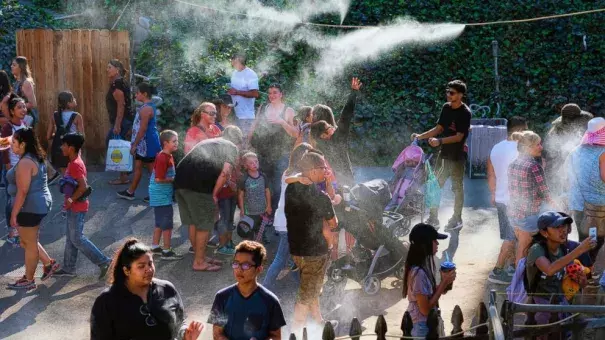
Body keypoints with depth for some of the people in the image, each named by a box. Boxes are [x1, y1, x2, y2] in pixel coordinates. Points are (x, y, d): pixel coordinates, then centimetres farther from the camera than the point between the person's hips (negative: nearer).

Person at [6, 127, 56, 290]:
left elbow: (22, 191, -24)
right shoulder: (35, 158, 10)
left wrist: (14, 214, -19)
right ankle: (49, 263, 26)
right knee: (28, 241, 22)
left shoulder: (25, 163, -22)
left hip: (30, 207, -10)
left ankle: (28, 280, 13)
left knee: (29, 243, 2)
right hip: (39, 203, 10)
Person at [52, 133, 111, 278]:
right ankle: (69, 268, 21)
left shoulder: (75, 165, -21)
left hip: (77, 208, -10)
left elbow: (83, 186, -28)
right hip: (74, 207, 10)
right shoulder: (75, 162, 10)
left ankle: (103, 262, -3)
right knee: (70, 238, 14)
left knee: (77, 238, -5)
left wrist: (71, 199, -19)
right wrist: (70, 200, 13)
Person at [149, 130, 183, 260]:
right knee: (167, 224, -3)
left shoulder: (168, 156, 10)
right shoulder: (162, 158, -22)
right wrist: (174, 179, -16)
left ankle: (155, 246, 30)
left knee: (160, 222, 19)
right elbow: (159, 179, -25)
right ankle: (167, 251, 3)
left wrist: (176, 177, 7)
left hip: (162, 195, 10)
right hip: (162, 196, -10)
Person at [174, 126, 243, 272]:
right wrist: (214, 194, 2)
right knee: (204, 225, 4)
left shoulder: (206, 142, 33)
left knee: (193, 222, 18)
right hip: (199, 184, -7)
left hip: (180, 179, 7)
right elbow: (225, 172, -5)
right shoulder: (231, 147, 12)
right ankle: (199, 262, 10)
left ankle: (200, 256, 30)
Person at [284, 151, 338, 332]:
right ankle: (296, 332, 8)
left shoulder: (290, 188, -4)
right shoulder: (320, 198, -23)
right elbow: (333, 224, -9)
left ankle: (319, 322, 39)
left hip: (295, 247, 7)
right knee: (306, 294, 4)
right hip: (314, 251, -7)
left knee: (311, 288, 25)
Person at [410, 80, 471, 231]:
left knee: (457, 187, 5)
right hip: (444, 153, 7)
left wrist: (439, 141, -30)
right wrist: (420, 136, 0)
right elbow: (439, 128, 10)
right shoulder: (446, 108, 6)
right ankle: (433, 218, 19)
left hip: (457, 156, -7)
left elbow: (459, 137, -20)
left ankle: (457, 219, 17)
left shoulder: (465, 113, -15)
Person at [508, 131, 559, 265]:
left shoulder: (513, 164, 5)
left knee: (520, 248, 19)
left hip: (513, 211, 7)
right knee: (524, 251, 4)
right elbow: (543, 191, -12)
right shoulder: (534, 166, -18)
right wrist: (552, 202, 7)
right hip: (529, 214, -7)